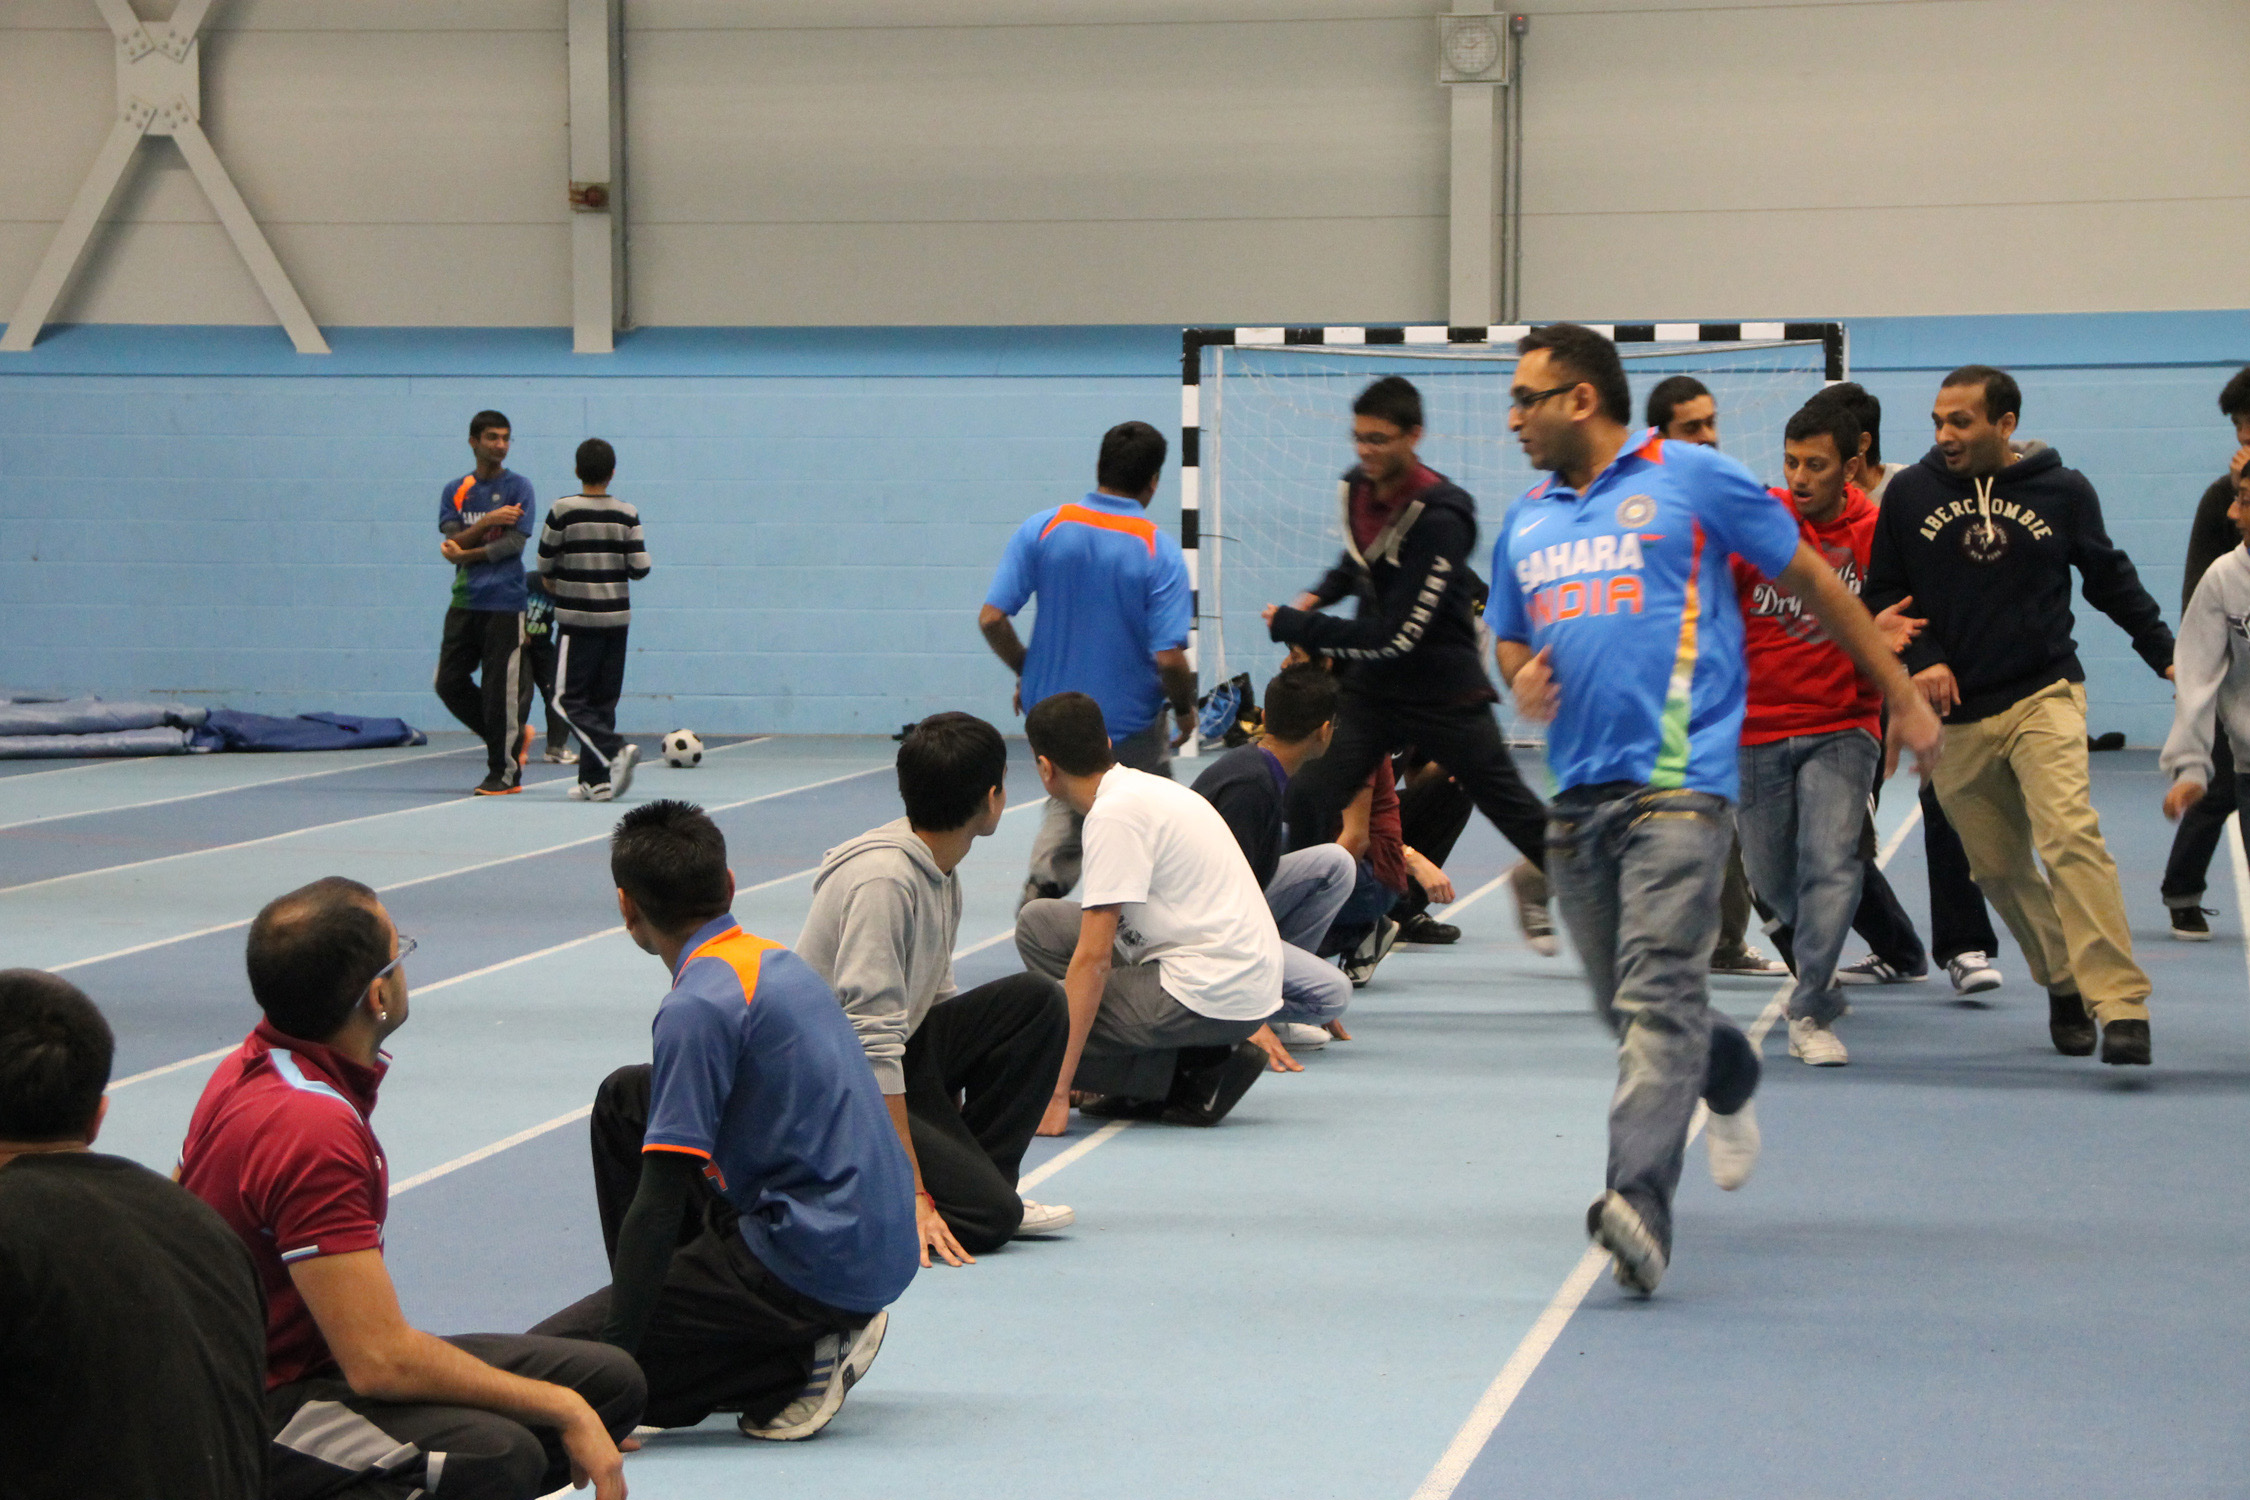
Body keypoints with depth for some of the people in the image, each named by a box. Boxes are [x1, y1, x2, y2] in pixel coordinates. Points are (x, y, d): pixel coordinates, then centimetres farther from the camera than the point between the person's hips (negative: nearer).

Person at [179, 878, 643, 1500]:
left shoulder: (255, 1067, 4)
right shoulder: (313, 1128, -26)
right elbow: (379, 1360, -29)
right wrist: (561, 1409, -18)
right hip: (264, 1411, -11)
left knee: (608, 1381, 0)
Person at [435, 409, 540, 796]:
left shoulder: (518, 487, -1)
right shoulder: (455, 491, 11)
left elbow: (515, 542, -9)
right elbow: (452, 540, -1)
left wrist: (466, 554, -10)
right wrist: (488, 522, -15)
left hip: (504, 603, -5)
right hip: (465, 601, 5)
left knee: (500, 688, -5)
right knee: (450, 681, 3)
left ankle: (504, 772, 4)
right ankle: (514, 735, 21)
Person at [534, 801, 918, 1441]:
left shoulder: (699, 1007, -17)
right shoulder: (777, 960, 12)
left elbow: (660, 1201, -20)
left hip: (811, 1265, -9)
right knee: (625, 1099, 21)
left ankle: (797, 1365, -9)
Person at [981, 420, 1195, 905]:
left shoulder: (1042, 528, -7)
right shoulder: (1159, 551, -15)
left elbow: (992, 618, -8)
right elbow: (1168, 656, -19)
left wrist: (1027, 673, 9)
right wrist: (1185, 709, 1)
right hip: (1130, 724, -3)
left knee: (1069, 801, 27)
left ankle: (1044, 876, 4)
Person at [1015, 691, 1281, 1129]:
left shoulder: (1115, 814, -15)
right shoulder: (1148, 790, 14)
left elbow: (1094, 959, -18)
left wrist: (1057, 1093, -16)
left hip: (1210, 997, -9)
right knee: (1038, 921, 14)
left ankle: (1191, 1076, -4)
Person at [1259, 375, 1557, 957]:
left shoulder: (1440, 518, -24)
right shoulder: (1357, 487, -2)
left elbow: (1396, 636, -26)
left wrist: (1294, 626, -22)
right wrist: (1320, 596, 3)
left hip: (1444, 690, -5)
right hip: (1371, 685, 6)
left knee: (1514, 810, 6)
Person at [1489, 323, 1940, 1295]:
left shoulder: (1692, 479, 2)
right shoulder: (1525, 523, 19)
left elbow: (1811, 580, 8)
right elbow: (1509, 648, 28)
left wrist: (1901, 696, 10)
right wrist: (1521, 689, 2)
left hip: (1676, 783, -6)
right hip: (1576, 795, 6)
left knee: (1658, 993, -18)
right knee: (1626, 1009, 13)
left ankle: (1639, 1199, -28)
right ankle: (1731, 1081, 44)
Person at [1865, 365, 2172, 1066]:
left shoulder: (2063, 490, 1)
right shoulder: (1910, 492, 2)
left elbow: (2112, 579, 14)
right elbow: (1883, 590, 9)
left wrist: (2166, 654, 10)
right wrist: (1919, 659, -7)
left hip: (2043, 697, -2)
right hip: (1954, 717, 3)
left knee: (2069, 834, -21)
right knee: (1998, 867, 5)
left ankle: (2121, 1003, -24)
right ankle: (2064, 984, 25)